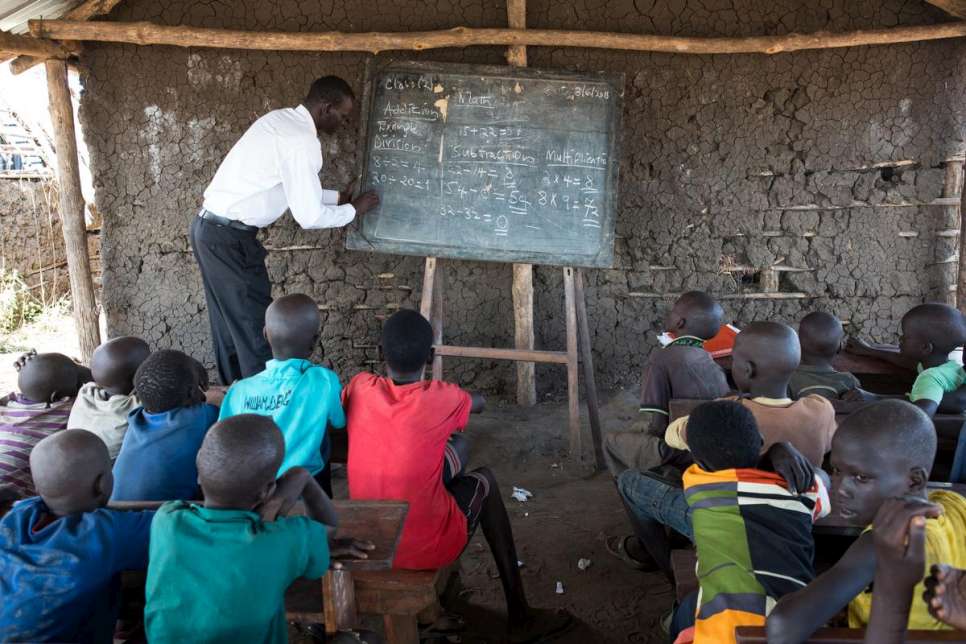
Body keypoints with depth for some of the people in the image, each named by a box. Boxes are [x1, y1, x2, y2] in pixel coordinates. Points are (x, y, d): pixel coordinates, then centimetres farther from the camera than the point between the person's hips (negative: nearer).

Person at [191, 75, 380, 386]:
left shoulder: (280, 120, 11)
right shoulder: (302, 140, -18)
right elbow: (309, 217, -17)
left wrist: (336, 197, 21)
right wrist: (353, 210, -2)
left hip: (210, 226, 10)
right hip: (230, 237, -10)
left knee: (230, 317, 18)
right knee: (254, 323, 0)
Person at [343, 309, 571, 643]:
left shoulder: (360, 388, -6)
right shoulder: (442, 399, -12)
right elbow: (479, 401, 13)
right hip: (428, 549, -3)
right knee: (483, 479, 22)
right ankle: (520, 616, 27)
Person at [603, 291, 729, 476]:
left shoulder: (662, 358, -18)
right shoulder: (711, 361, 0)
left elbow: (653, 424, -20)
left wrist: (629, 433, 2)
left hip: (674, 457, -6)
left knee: (611, 440, 18)